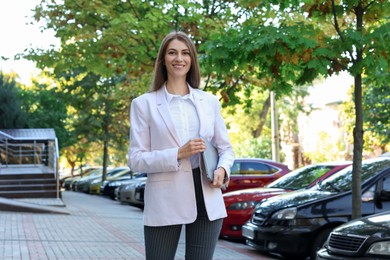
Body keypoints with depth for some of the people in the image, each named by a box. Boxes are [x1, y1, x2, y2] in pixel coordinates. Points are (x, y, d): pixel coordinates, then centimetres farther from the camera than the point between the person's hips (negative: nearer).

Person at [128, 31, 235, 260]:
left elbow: (226, 148, 16)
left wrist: (222, 169, -7)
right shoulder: (144, 104, 2)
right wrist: (178, 154, -17)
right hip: (164, 202, -3)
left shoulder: (210, 101, 11)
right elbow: (136, 159, -3)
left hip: (206, 199, 3)